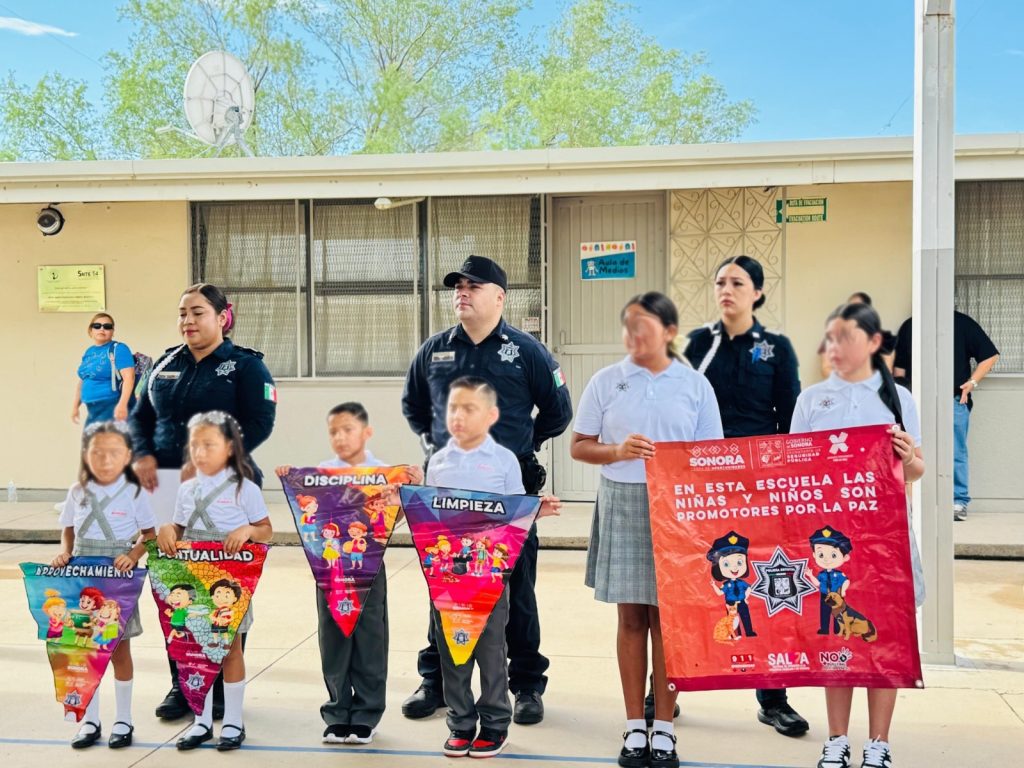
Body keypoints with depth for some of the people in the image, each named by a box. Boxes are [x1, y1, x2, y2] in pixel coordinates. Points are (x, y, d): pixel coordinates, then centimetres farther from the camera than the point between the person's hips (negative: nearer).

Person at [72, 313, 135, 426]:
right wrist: (76, 406, 22)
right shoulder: (88, 352, 17)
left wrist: (122, 404, -28)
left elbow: (129, 377, -18)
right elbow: (83, 381, 26)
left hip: (112, 408, -8)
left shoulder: (118, 349, -8)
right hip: (92, 410, 8)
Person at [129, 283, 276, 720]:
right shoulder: (166, 365, 15)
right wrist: (142, 455, -4)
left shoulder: (246, 366, -2)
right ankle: (181, 684, 20)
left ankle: (223, 687, 14)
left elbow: (258, 424, -12)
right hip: (167, 488, 5)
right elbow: (141, 415, 16)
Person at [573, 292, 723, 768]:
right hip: (622, 505, 1)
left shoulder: (695, 385, 4)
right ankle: (635, 726, 17)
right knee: (631, 617, 6)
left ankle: (664, 729, 15)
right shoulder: (605, 382, 4)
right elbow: (579, 447, 5)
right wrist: (618, 451, -13)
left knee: (666, 618, 4)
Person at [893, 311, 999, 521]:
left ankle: (959, 503, 8)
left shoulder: (962, 323, 2)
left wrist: (972, 382, -5)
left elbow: (990, 355, 4)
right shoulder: (909, 326, 11)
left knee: (956, 453, 1)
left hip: (954, 401, -3)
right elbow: (899, 364, 16)